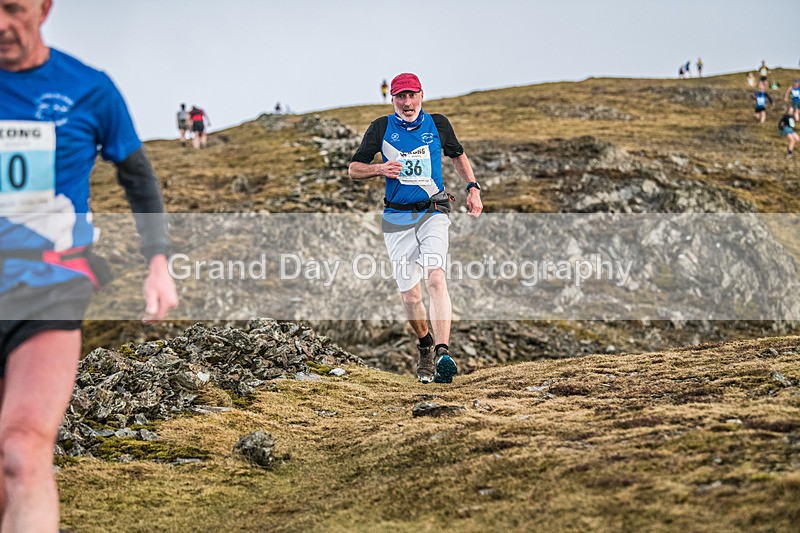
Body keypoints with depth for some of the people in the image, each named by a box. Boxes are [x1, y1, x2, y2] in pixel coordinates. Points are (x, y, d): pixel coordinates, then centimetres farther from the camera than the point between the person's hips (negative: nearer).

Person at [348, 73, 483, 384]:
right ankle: (425, 346, 30)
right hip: (397, 220, 1)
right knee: (410, 295, 2)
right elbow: (353, 169, 4)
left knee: (435, 278, -23)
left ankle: (442, 354, -33)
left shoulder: (437, 125, 5)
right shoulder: (381, 128, 2)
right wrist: (380, 169, -16)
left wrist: (472, 188, 10)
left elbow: (458, 156, 23)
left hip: (433, 213, -1)